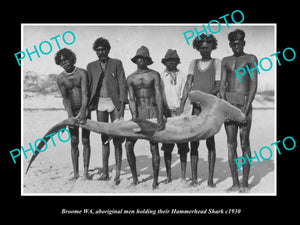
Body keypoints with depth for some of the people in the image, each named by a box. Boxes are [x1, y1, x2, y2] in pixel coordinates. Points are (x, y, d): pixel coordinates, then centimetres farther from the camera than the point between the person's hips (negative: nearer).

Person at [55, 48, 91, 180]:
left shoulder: (82, 73, -9)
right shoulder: (60, 78, -2)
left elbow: (85, 94, -19)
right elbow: (65, 98, -12)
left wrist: (83, 112, -33)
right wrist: (70, 115, -27)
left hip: (84, 110, -2)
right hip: (72, 111, 2)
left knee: (85, 141, -1)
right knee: (74, 142, 2)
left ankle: (86, 172, 3)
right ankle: (76, 173, 8)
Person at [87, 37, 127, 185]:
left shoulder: (116, 63, 4)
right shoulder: (91, 66, 12)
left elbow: (122, 85, -2)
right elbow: (89, 86, 9)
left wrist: (122, 105, -11)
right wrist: (89, 105, -1)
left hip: (114, 103, -2)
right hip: (100, 104, 3)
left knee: (117, 139, -3)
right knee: (104, 139, 6)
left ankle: (118, 174, 2)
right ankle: (105, 173, 12)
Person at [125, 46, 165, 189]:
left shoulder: (154, 75, 2)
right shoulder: (130, 78, 9)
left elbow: (158, 96, -6)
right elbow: (131, 100, 1)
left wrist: (160, 117, -17)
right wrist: (134, 118, -12)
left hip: (152, 112, -2)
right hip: (138, 113, 3)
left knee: (154, 147, -4)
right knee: (128, 145, -9)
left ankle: (155, 181, 6)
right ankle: (134, 178, 5)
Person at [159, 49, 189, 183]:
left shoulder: (182, 76, 12)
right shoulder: (160, 77, 11)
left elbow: (183, 97, 5)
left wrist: (179, 112, -8)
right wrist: (165, 112, -6)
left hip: (180, 113, 0)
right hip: (166, 113, 0)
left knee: (183, 146, -1)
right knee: (167, 146, 1)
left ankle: (183, 176, 6)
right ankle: (169, 176, 9)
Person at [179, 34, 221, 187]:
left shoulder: (216, 63, 8)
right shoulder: (194, 63, 16)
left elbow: (218, 86, 0)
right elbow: (188, 85, 7)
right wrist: (181, 107, -4)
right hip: (195, 107, 3)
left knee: (210, 141, -4)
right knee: (194, 142, 1)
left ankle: (210, 179, 1)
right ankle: (194, 179, 6)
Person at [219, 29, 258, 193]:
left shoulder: (251, 59, 4)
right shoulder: (225, 61, 16)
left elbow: (254, 85, -4)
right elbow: (222, 85, 9)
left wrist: (246, 109, -14)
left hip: (244, 102, -4)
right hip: (228, 102, 4)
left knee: (244, 143, -4)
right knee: (231, 144, 2)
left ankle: (245, 184, 4)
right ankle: (235, 183, 8)